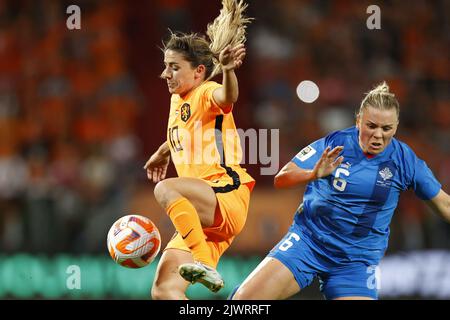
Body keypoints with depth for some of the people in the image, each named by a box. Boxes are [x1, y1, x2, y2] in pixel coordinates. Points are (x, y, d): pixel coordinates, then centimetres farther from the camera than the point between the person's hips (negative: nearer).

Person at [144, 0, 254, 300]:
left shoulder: (206, 93, -5)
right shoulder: (177, 100, 20)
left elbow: (227, 98, -32)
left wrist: (228, 70, -51)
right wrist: (162, 153, 57)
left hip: (227, 197, -9)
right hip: (200, 218, 9)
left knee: (165, 189, -37)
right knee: (164, 290, -3)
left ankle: (206, 266, -37)